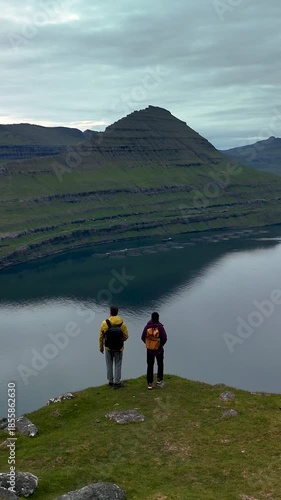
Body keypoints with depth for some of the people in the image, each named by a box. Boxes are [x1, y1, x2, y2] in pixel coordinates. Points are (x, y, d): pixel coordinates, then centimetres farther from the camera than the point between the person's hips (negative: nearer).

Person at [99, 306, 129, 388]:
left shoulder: (105, 323, -15)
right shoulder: (122, 323, -15)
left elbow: (101, 337, -7)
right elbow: (126, 336, -8)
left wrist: (101, 347, 6)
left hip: (108, 347, 0)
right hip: (119, 348, 0)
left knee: (109, 365, 16)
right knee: (118, 365, 13)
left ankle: (110, 381, 25)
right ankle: (117, 383, 15)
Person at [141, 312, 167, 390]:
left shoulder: (147, 327, -8)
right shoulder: (160, 327, -15)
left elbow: (143, 337, -5)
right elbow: (164, 338, -18)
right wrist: (161, 344, 1)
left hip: (149, 349, 2)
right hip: (159, 349, -2)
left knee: (150, 366, 9)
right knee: (160, 365, 19)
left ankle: (149, 383, 9)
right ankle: (159, 380, 16)